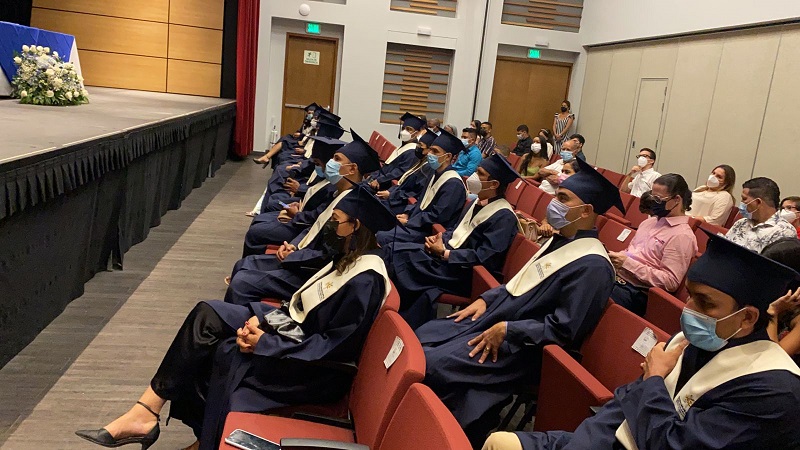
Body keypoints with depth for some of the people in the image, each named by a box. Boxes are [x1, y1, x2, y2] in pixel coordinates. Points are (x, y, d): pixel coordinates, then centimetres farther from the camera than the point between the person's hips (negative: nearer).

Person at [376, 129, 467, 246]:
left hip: (431, 231, -9)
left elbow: (438, 216, -23)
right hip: (421, 222, 9)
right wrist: (407, 213, 3)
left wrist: (408, 222, -15)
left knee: (382, 237, -19)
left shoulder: (453, 183, -20)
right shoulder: (437, 174, 9)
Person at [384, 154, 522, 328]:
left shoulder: (503, 216, -17)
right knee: (394, 251, -7)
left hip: (466, 273, -9)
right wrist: (440, 238, -2)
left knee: (401, 260, -23)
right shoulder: (478, 202, 11)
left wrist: (444, 253, -18)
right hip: (449, 253, 9)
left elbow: (483, 257, -22)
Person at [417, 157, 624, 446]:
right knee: (421, 336, 5)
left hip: (520, 347, -10)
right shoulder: (561, 240, 8)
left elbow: (563, 331, -23)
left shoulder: (591, 266, -22)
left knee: (429, 364, -19)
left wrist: (507, 330, -20)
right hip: (492, 319, 10)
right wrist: (486, 300, 6)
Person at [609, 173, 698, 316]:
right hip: (615, 275, 8)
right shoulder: (651, 221, 17)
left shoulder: (682, 236, -9)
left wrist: (628, 264, -19)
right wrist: (615, 257, 1)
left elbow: (670, 282, -16)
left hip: (635, 292, -8)